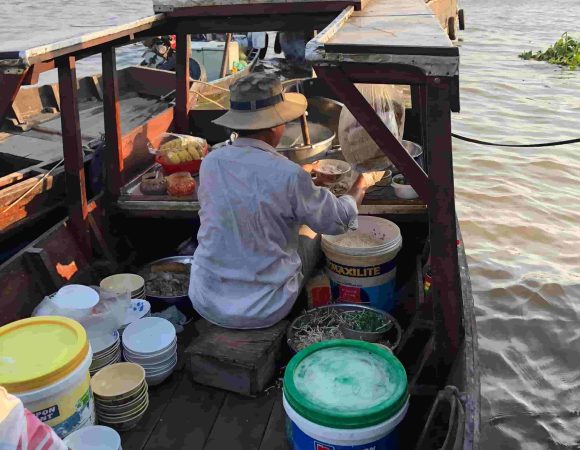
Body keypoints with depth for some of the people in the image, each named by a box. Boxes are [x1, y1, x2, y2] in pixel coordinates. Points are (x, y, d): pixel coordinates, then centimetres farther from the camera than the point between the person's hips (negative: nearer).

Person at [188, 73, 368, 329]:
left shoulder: (210, 163, -7)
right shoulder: (289, 176, -20)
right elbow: (337, 220, -4)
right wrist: (358, 191, 18)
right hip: (264, 311, -4)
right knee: (312, 235, 20)